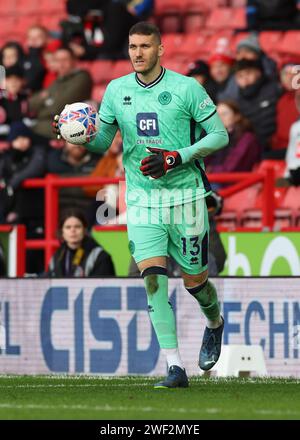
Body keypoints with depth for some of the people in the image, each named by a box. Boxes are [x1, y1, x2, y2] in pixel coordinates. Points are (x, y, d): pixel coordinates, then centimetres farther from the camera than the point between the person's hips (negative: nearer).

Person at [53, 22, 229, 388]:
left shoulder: (186, 88, -7)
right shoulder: (116, 90, 4)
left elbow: (220, 135, -5)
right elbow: (102, 141, 11)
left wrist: (175, 158, -17)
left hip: (185, 194, -2)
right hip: (141, 199, 2)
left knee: (194, 279, 8)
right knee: (153, 277, -14)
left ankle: (215, 324, 44)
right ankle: (175, 368, -14)